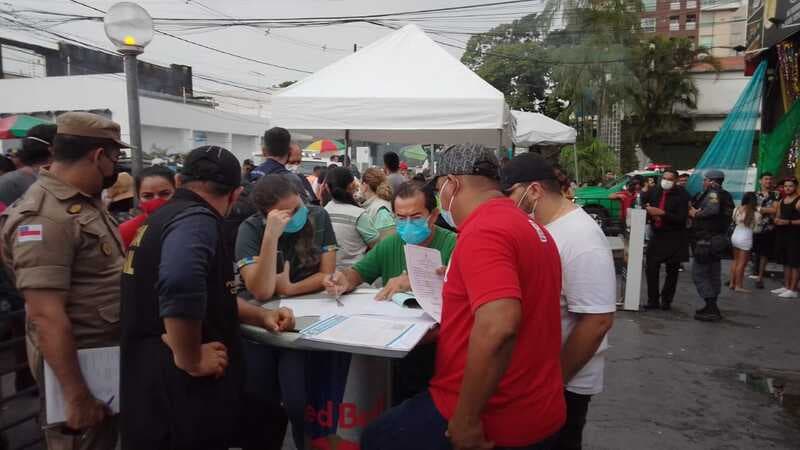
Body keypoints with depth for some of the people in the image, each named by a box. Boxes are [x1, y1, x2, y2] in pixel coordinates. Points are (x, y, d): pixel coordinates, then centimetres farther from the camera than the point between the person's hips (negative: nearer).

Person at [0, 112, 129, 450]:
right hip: (76, 362, -9)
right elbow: (46, 316, -28)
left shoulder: (83, 202, 6)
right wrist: (76, 395, -27)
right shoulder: (45, 217, -25)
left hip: (104, 355, 9)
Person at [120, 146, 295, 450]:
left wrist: (261, 316, 11)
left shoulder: (164, 216, 14)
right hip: (177, 390, -9)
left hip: (156, 380, 9)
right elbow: (180, 286, -39)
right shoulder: (196, 219, -18)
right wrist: (191, 361, -24)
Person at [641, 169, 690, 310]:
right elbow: (641, 202, 19)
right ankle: (653, 300, 10)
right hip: (656, 235, 4)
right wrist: (647, 208, -2)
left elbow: (682, 218, -17)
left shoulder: (682, 195, -11)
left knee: (672, 271, 7)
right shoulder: (654, 191, 2)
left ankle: (666, 301, 18)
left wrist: (662, 213, -25)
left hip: (674, 238, -4)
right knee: (651, 268, 0)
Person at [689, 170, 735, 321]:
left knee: (699, 273, -6)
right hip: (719, 239, 10)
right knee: (713, 274, 16)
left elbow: (712, 209, -30)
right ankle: (712, 307, 25)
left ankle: (711, 308, -7)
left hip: (707, 240, -10)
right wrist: (695, 212, -2)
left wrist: (696, 214, -14)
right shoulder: (726, 196, 18)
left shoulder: (713, 192, -11)